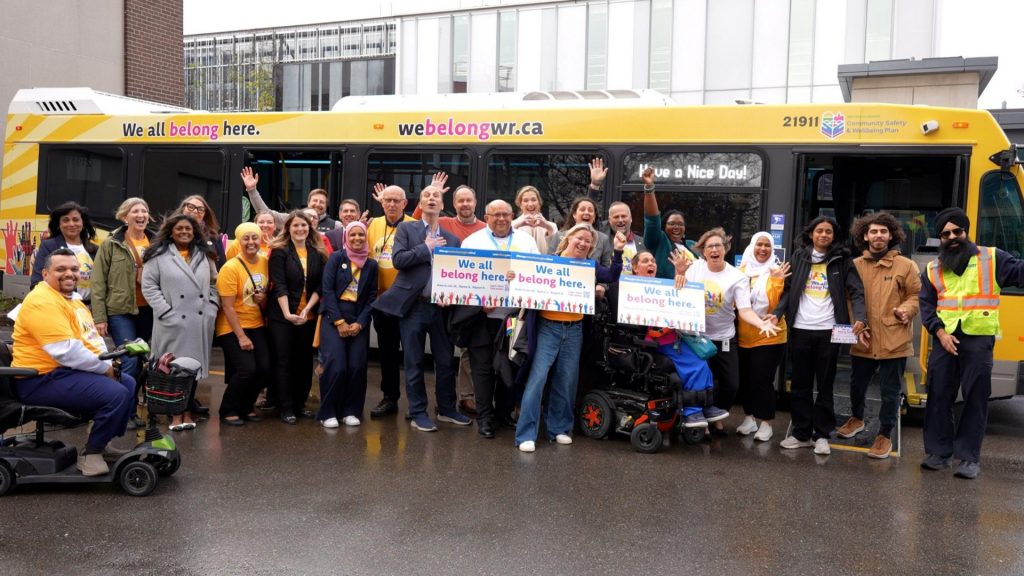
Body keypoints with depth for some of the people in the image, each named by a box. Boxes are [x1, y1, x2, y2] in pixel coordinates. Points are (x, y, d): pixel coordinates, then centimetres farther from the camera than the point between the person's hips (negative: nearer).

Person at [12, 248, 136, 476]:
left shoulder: (73, 299, 16)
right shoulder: (43, 302, -18)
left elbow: (93, 338, 17)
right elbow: (67, 351, -26)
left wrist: (108, 364, -1)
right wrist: (105, 368, -16)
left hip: (71, 371, 11)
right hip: (44, 378, -11)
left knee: (128, 383, 16)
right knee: (116, 394, -23)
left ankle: (103, 442, 21)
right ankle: (90, 454, -5)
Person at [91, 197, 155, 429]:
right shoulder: (111, 244, -1)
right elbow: (98, 283, -3)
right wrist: (99, 317, -9)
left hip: (148, 310, 4)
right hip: (120, 311, -4)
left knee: (143, 361, 9)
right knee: (130, 361, -10)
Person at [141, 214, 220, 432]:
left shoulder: (205, 255, 15)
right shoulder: (158, 255, 1)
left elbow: (213, 284, 17)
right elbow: (149, 286, -4)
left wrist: (212, 308, 2)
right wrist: (167, 313, -12)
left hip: (201, 322, 4)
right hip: (173, 322, -4)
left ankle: (188, 411, 18)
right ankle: (175, 414, 8)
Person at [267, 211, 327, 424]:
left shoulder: (318, 253, 7)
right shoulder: (280, 251, -4)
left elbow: (320, 285, 3)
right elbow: (279, 285, -11)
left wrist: (307, 309, -10)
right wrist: (287, 313, -21)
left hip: (308, 316, 4)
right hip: (282, 316, -3)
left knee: (305, 361, 7)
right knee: (284, 361, 1)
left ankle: (300, 404, 18)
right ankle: (286, 408, 7)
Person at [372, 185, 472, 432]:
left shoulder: (452, 239, 11)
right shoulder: (406, 229, 3)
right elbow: (399, 259, -11)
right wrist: (426, 247, -8)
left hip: (441, 307, 3)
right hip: (413, 306, -3)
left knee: (446, 361, 9)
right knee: (414, 363, 4)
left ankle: (447, 409, 24)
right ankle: (418, 413, 14)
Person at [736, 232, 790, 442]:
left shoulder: (776, 271, -7)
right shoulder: (742, 270, 3)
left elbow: (776, 304, -16)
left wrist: (777, 281, -26)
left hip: (769, 337, -4)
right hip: (743, 336, 4)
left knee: (762, 379, -4)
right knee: (745, 378, 11)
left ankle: (766, 424, 9)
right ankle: (749, 418, 26)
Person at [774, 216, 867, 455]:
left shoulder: (842, 260, 3)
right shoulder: (799, 257, 7)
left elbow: (856, 291, -2)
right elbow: (788, 289, 6)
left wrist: (860, 318, -18)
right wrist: (777, 313, -9)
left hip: (828, 330, -1)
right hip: (800, 329, 2)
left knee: (825, 384, 7)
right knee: (800, 384, 8)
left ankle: (821, 434, 15)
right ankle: (801, 433, 18)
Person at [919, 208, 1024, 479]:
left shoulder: (991, 258, 4)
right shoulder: (932, 269, 11)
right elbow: (926, 306, 7)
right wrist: (939, 332, -7)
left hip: (978, 339, -2)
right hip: (945, 339, 3)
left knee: (975, 398, 2)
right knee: (939, 396, 6)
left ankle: (970, 457, 11)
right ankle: (939, 452, 16)